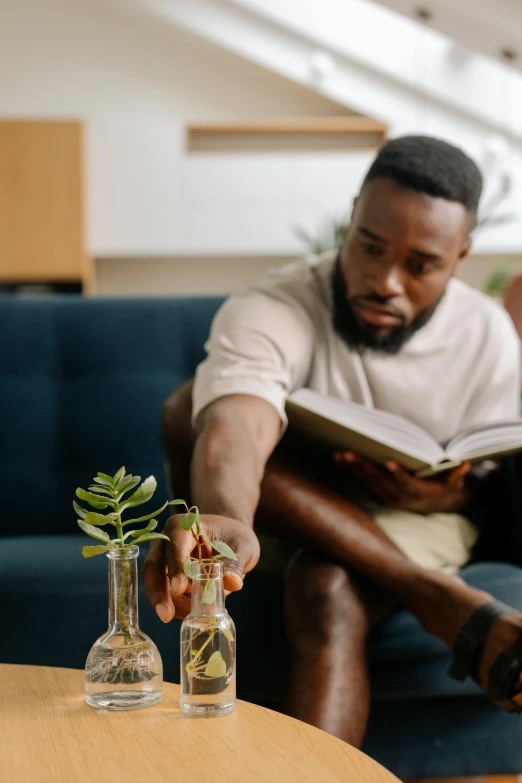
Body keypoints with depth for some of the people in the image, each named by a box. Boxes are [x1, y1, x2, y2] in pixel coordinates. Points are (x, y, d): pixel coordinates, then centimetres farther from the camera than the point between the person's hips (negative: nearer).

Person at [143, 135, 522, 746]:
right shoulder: (271, 311, -22)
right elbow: (234, 432, -44)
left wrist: (441, 496, -23)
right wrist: (224, 521, -68)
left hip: (407, 519, 0)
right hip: (280, 515, 0)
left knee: (328, 594, -38)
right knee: (190, 411, -34)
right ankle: (440, 599, -38)